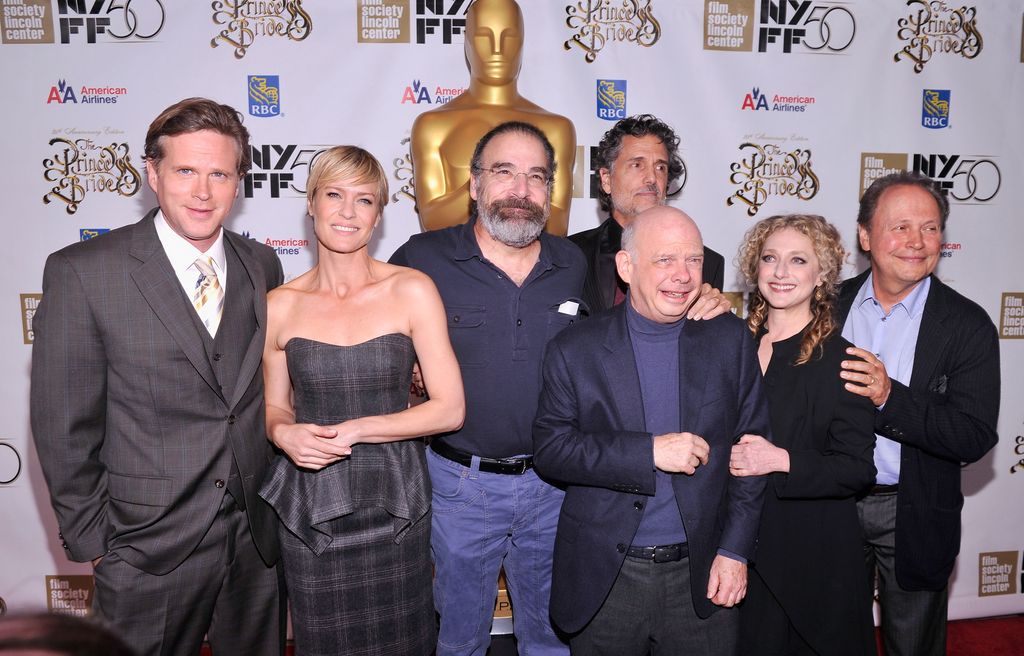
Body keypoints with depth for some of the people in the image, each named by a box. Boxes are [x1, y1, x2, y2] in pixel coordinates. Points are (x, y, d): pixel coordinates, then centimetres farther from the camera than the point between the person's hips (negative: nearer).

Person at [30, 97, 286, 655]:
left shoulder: (263, 266, 1)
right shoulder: (82, 273, -12)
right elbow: (63, 425, -7)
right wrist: (89, 539, -4)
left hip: (259, 536, 4)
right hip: (150, 545, -4)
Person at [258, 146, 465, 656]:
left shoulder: (412, 292, -7)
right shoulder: (280, 306, -1)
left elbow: (450, 408, -8)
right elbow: (274, 407, 11)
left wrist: (359, 429, -16)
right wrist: (283, 433, -11)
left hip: (394, 504, -1)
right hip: (308, 507, 1)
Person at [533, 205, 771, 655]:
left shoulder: (730, 340, 0)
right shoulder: (574, 351, -6)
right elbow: (549, 449, -11)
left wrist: (735, 551, -3)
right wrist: (648, 451, -21)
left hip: (700, 576, 1)